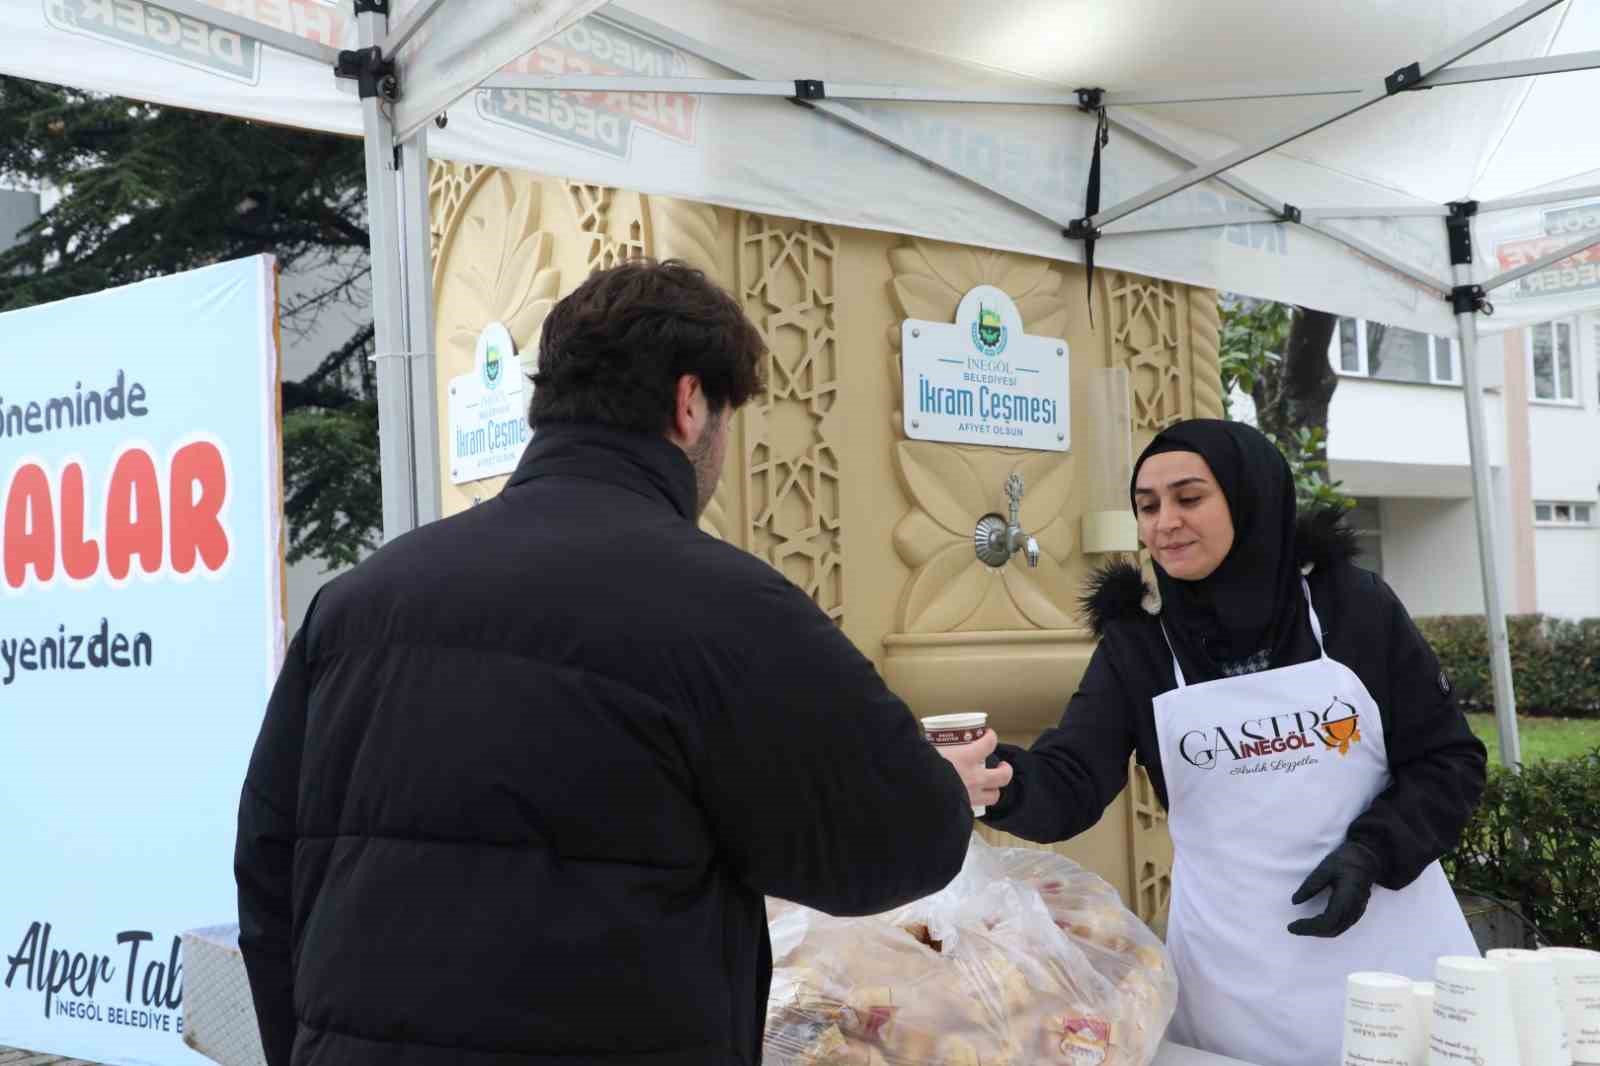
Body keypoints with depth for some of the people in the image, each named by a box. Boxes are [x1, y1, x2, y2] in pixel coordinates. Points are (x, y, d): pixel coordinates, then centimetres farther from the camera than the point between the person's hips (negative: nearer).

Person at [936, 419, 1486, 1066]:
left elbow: (1450, 759, 1)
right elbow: (1070, 785, -13)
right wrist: (1001, 783, -35)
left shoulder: (1353, 604, -4)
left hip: (1389, 944, 0)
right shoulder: (1135, 641, -3)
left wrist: (1371, 853, -14)